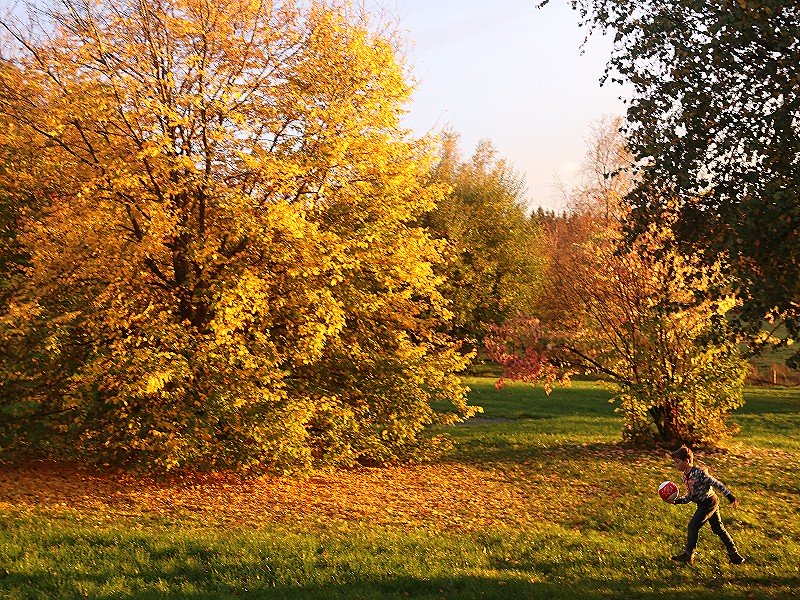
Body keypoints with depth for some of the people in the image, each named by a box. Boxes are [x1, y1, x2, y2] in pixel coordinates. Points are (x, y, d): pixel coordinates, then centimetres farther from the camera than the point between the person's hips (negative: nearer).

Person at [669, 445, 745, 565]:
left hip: (709, 503, -9)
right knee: (718, 528, 14)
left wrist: (730, 497, -17)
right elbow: (690, 496, 10)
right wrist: (676, 501, -4)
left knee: (693, 527, -6)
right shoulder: (686, 476, 5)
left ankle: (688, 555, 3)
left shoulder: (699, 473, -23)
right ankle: (734, 554, 23)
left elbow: (716, 484, -20)